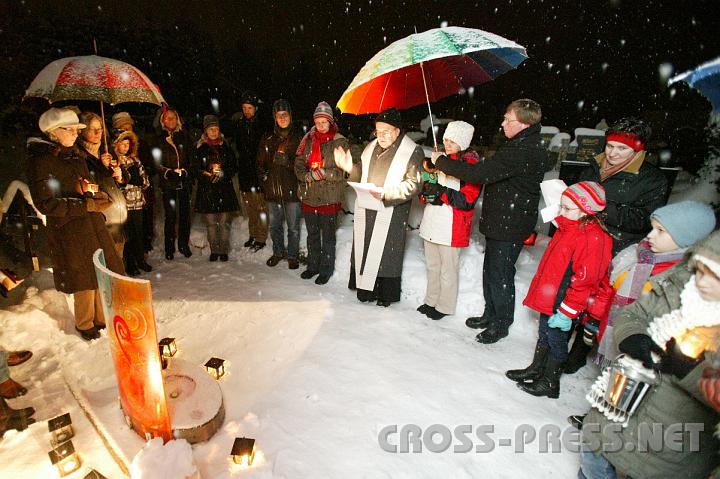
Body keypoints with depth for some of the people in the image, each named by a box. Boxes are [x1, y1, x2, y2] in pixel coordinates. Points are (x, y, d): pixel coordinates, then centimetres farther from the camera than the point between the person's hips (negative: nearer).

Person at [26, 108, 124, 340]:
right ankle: (85, 324, 28)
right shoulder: (40, 161, -11)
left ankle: (101, 318, 30)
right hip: (68, 229, -6)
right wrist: (87, 205, -21)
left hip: (92, 223, 6)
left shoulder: (76, 155, 11)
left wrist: (98, 195, -2)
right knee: (84, 279, 5)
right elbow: (46, 204, -17)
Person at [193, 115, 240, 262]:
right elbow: (195, 170, 3)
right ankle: (214, 250, 17)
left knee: (224, 223, 1)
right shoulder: (199, 148, 4)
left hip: (224, 190, 0)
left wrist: (223, 173, -12)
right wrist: (207, 175, -15)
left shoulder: (226, 147, 6)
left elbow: (234, 167, 5)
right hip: (206, 190, 0)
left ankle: (224, 250, 11)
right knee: (210, 223, 6)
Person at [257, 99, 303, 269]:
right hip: (272, 190, 4)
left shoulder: (298, 138, -1)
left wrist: (286, 161, -13)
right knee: (274, 225, 15)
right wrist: (264, 178, 7)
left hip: (292, 189, -4)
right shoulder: (268, 139, 10)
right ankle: (278, 252, 34)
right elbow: (261, 163, 17)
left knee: (293, 227, 4)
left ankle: (292, 256, 21)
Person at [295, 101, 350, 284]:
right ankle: (313, 265, 34)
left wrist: (325, 173, -27)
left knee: (328, 236, 7)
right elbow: (298, 166, 4)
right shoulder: (308, 140, 7)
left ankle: (326, 269, 22)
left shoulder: (340, 142, -6)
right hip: (309, 196, 5)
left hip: (329, 198, -4)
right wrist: (310, 176, -15)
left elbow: (343, 172, -12)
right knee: (312, 234, 17)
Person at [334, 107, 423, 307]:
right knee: (364, 249, 11)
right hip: (366, 211, 6)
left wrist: (386, 193, -24)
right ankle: (366, 289, 27)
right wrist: (350, 167, 0)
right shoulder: (371, 147, 13)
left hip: (391, 214, -5)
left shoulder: (413, 151, -6)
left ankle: (387, 294, 20)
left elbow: (413, 184, -13)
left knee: (387, 254, 2)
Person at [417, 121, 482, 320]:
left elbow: (467, 200, -16)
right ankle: (431, 301, 34)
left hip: (452, 226, -7)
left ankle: (445, 306, 23)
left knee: (448, 268, 6)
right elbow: (427, 183, 18)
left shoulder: (471, 164, -10)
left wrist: (441, 193, -23)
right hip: (432, 222, 7)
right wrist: (426, 191, -5)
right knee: (432, 265, 18)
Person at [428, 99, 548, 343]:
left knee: (500, 274, 3)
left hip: (510, 225, -10)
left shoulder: (524, 151, -24)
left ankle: (501, 324, 22)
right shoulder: (526, 145, 11)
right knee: (491, 270, 20)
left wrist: (441, 162, -19)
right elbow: (494, 171, 19)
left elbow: (481, 174, -29)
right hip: (500, 221, 10)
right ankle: (491, 314, 37)